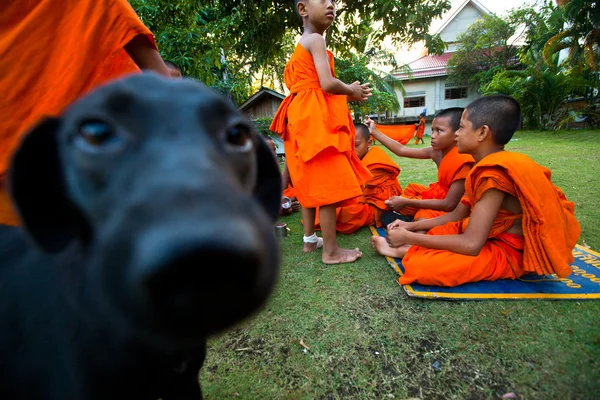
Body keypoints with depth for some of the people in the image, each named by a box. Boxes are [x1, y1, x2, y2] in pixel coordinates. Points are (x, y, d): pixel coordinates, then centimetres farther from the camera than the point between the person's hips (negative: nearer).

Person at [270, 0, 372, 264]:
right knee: (328, 184, -8)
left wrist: (348, 92, 11)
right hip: (317, 117, -10)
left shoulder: (302, 45, 23)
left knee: (312, 181, 13)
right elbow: (327, 84, -20)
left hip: (305, 117, 10)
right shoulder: (316, 39, -8)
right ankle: (331, 250, 0)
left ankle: (310, 239, 23)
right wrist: (351, 92, -1)